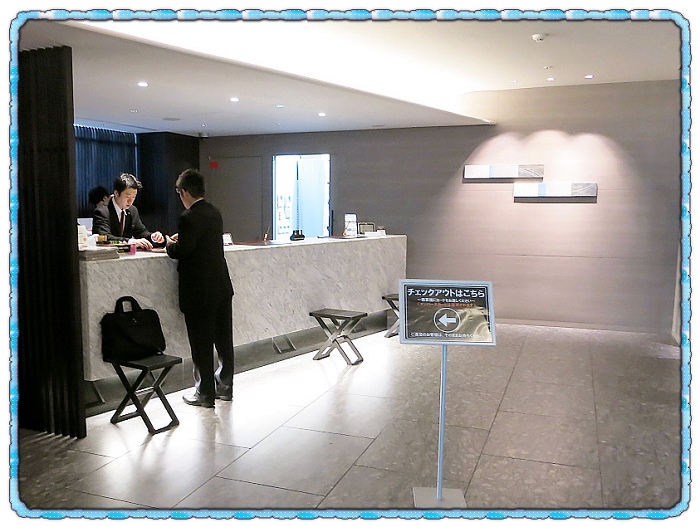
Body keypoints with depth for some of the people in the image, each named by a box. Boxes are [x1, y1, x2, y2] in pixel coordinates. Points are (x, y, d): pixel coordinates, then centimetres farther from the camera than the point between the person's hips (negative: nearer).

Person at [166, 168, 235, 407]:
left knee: (201, 344, 3)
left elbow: (181, 251, -19)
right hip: (222, 286, 8)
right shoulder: (215, 213, 8)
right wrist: (180, 240, 18)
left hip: (200, 291, -8)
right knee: (223, 339, 14)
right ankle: (225, 386, 27)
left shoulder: (188, 217, -16)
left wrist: (169, 243, 1)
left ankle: (205, 393, 13)